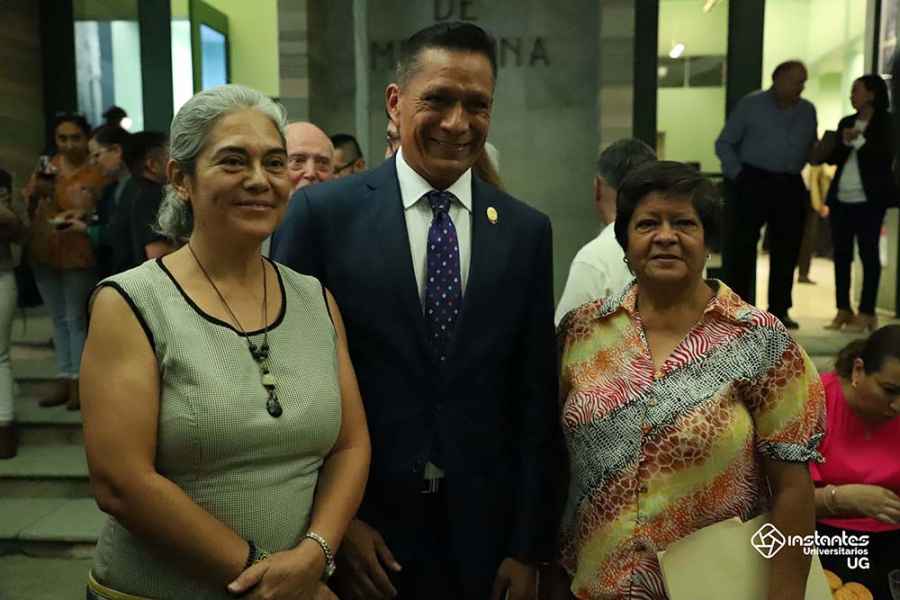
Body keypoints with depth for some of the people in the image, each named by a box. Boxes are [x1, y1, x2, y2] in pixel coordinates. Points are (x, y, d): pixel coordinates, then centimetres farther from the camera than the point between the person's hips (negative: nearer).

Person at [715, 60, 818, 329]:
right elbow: (724, 143, 3)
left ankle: (779, 310, 13)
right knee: (741, 247, -6)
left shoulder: (808, 110, 14)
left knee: (786, 250, 4)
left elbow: (812, 148, 18)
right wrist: (738, 174, -6)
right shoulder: (751, 104, 3)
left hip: (790, 186, 4)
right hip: (752, 183, -4)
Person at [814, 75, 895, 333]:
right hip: (841, 199, 6)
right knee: (841, 254, 6)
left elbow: (885, 157, -10)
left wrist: (858, 140, -15)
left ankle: (866, 313, 0)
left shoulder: (886, 123, 0)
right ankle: (843, 310, 13)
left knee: (868, 254, -3)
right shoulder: (846, 122, 15)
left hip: (868, 200, -6)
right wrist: (825, 151, -8)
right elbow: (834, 158, 13)